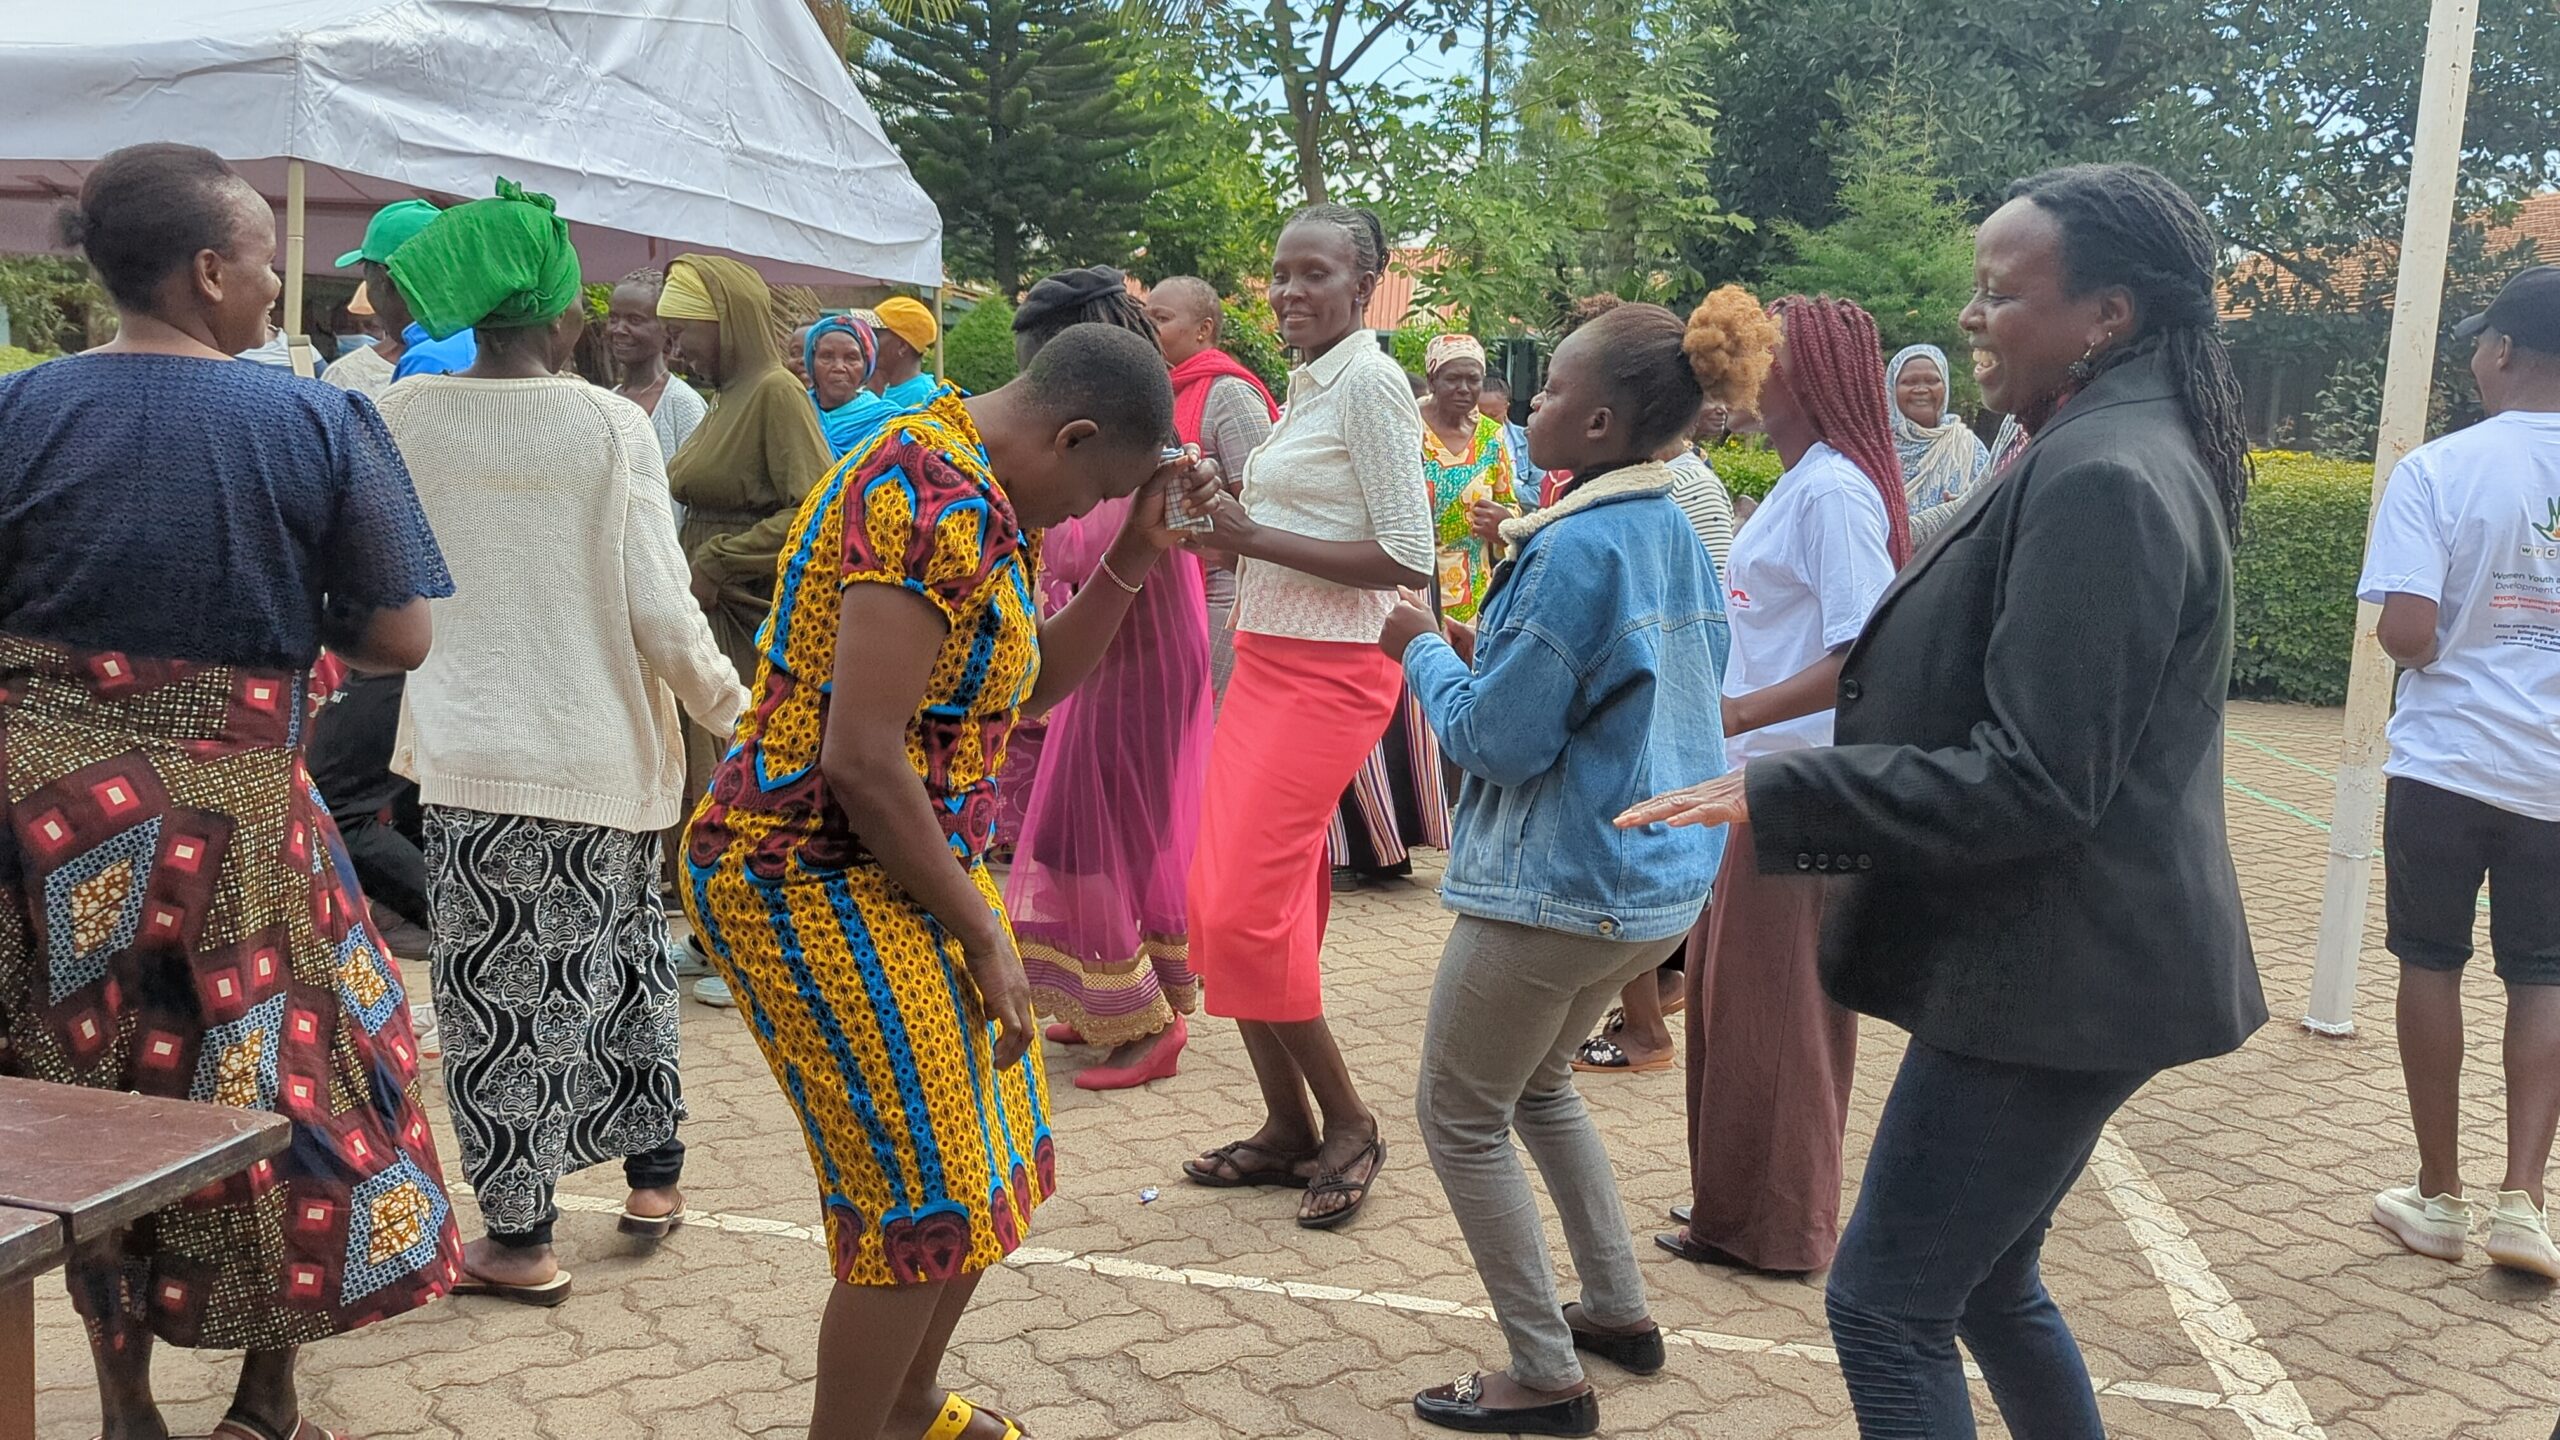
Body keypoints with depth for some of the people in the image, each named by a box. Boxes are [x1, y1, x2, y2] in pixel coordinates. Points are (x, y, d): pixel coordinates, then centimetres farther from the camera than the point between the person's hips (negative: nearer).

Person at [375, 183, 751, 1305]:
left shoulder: (406, 416, -4)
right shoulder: (614, 426, -9)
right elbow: (662, 615, -10)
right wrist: (730, 706, 4)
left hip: (471, 755, 0)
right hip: (600, 750, 0)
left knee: (498, 992, 8)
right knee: (621, 959, 20)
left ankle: (520, 1241, 17)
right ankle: (654, 1172, 33)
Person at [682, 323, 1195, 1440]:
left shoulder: (978, 498, 10)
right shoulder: (939, 500, -23)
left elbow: (1031, 685, 18)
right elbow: (860, 761, -27)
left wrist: (1136, 556, 7)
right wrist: (983, 932, -16)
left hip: (896, 871, 10)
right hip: (813, 880, -10)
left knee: (985, 1169, 19)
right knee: (920, 1208, -2)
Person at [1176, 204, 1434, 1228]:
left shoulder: (1369, 384, -11)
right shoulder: (1307, 385, 15)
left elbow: (1407, 558, -17)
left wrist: (1253, 536, -18)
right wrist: (1225, 524, 2)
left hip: (1328, 674, -9)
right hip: (1265, 664, 9)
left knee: (1246, 909, -8)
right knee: (1221, 901, 9)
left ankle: (1348, 1124, 10)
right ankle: (1287, 1125, 23)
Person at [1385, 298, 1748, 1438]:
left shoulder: (1578, 550, -23)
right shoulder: (1678, 538, 6)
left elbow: (1496, 740, -21)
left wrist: (1424, 650, -4)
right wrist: (1489, 653, 13)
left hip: (1559, 887, -9)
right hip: (1659, 877, 9)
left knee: (1461, 1117, 8)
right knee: (1538, 1084, 27)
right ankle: (1620, 1313, 35)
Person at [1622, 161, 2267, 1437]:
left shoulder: (2100, 481, -21)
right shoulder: (2117, 453, 12)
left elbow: (2031, 784, -25)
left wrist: (1775, 798, -22)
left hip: (2049, 975, -10)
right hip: (2054, 962, 10)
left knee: (1886, 1307, -2)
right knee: (1987, 1285, 21)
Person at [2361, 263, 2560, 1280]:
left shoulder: (2439, 470, -13)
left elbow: (2406, 634, -20)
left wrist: (2454, 644, 2)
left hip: (2448, 761, -3)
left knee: (2432, 964, 11)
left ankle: (2439, 1196, 18)